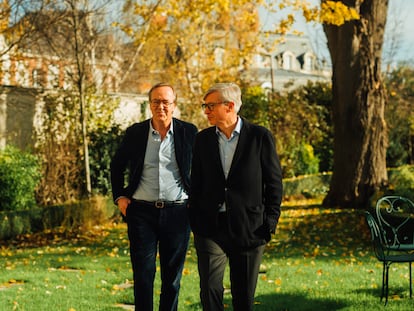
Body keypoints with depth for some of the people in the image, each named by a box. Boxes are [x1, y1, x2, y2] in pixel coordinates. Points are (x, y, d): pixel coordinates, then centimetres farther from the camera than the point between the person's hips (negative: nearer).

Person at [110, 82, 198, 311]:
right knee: (142, 275, 2)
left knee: (172, 276, 8)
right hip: (142, 212, 0)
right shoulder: (135, 132, 3)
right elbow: (117, 165, 16)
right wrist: (120, 196, 8)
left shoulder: (189, 132, 0)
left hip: (177, 212, 0)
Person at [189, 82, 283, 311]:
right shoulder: (203, 139, 7)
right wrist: (194, 222, 3)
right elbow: (196, 183, 11)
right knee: (210, 290, -5)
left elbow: (274, 183, 0)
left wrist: (270, 222, -5)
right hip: (210, 227, 2)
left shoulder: (260, 137, -2)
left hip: (249, 229, -2)